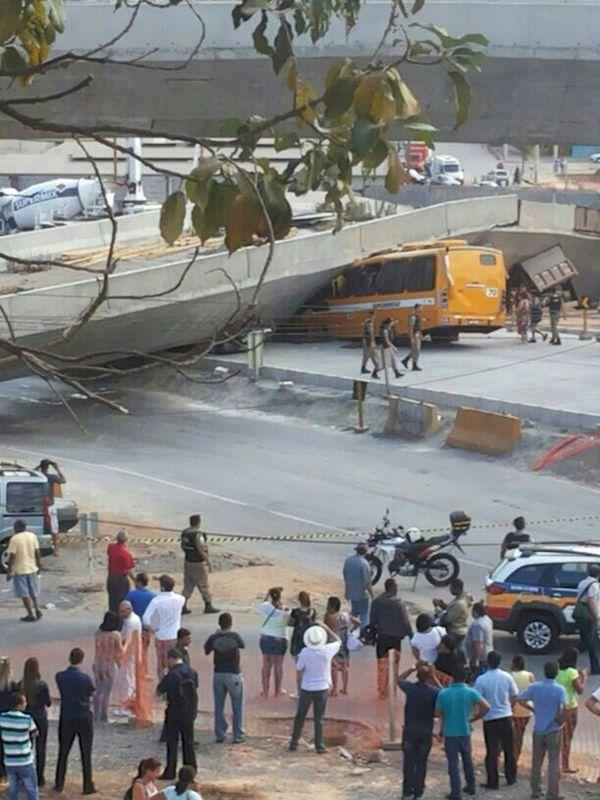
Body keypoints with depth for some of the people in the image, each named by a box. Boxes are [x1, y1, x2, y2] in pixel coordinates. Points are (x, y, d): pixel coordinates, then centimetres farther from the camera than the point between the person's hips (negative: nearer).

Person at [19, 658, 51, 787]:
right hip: (40, 718, -3)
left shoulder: (20, 685, -8)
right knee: (40, 748, 9)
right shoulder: (42, 685, -17)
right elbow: (48, 703, -9)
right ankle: (39, 778, 12)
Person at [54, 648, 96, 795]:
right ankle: (88, 786, 9)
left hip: (67, 719, 2)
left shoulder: (60, 677, -8)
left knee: (63, 752, 15)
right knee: (86, 754, 6)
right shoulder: (86, 678, -16)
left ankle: (59, 784, 20)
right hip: (84, 718, -2)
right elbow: (92, 693, 3)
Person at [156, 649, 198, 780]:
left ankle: (170, 772, 4)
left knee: (172, 743, 3)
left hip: (174, 713, -5)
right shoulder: (192, 673, -1)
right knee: (188, 742, 15)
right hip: (190, 712, 5)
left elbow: (159, 691, -8)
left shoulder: (171, 675, -17)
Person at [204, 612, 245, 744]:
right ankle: (238, 735, 9)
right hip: (234, 674, -2)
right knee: (237, 707, 8)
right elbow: (242, 645, 6)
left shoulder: (214, 638, -8)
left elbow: (206, 650, 7)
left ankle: (220, 735, 14)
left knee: (219, 707, 12)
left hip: (218, 675, 2)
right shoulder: (235, 636, -12)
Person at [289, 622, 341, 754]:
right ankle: (319, 745, 9)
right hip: (322, 689, 0)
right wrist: (326, 628, 11)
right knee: (319, 719, 8)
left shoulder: (305, 652, -16)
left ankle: (294, 742, 21)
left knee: (300, 717, 15)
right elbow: (337, 640, 7)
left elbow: (299, 668, -3)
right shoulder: (327, 651, -13)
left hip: (306, 689, 0)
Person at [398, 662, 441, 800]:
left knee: (408, 761, 10)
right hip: (426, 732, -1)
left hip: (409, 730, 1)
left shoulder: (410, 688, -9)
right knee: (421, 762, 9)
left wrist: (412, 669, 9)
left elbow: (399, 679, 10)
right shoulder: (434, 692, -14)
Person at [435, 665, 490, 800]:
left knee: (453, 764, 3)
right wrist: (473, 718, 2)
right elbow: (486, 707, -11)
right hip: (465, 731, 2)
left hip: (449, 733, -2)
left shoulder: (443, 693, -9)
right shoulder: (471, 692, -7)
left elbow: (437, 713, -3)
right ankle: (471, 786, 32)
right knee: (467, 760, 21)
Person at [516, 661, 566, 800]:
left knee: (537, 761, 17)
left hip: (538, 730, 3)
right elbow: (563, 709, -25)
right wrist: (560, 721, -6)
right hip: (553, 731, -3)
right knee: (553, 763, 3)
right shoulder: (560, 690, -12)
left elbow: (519, 699, 2)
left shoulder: (535, 687, -4)